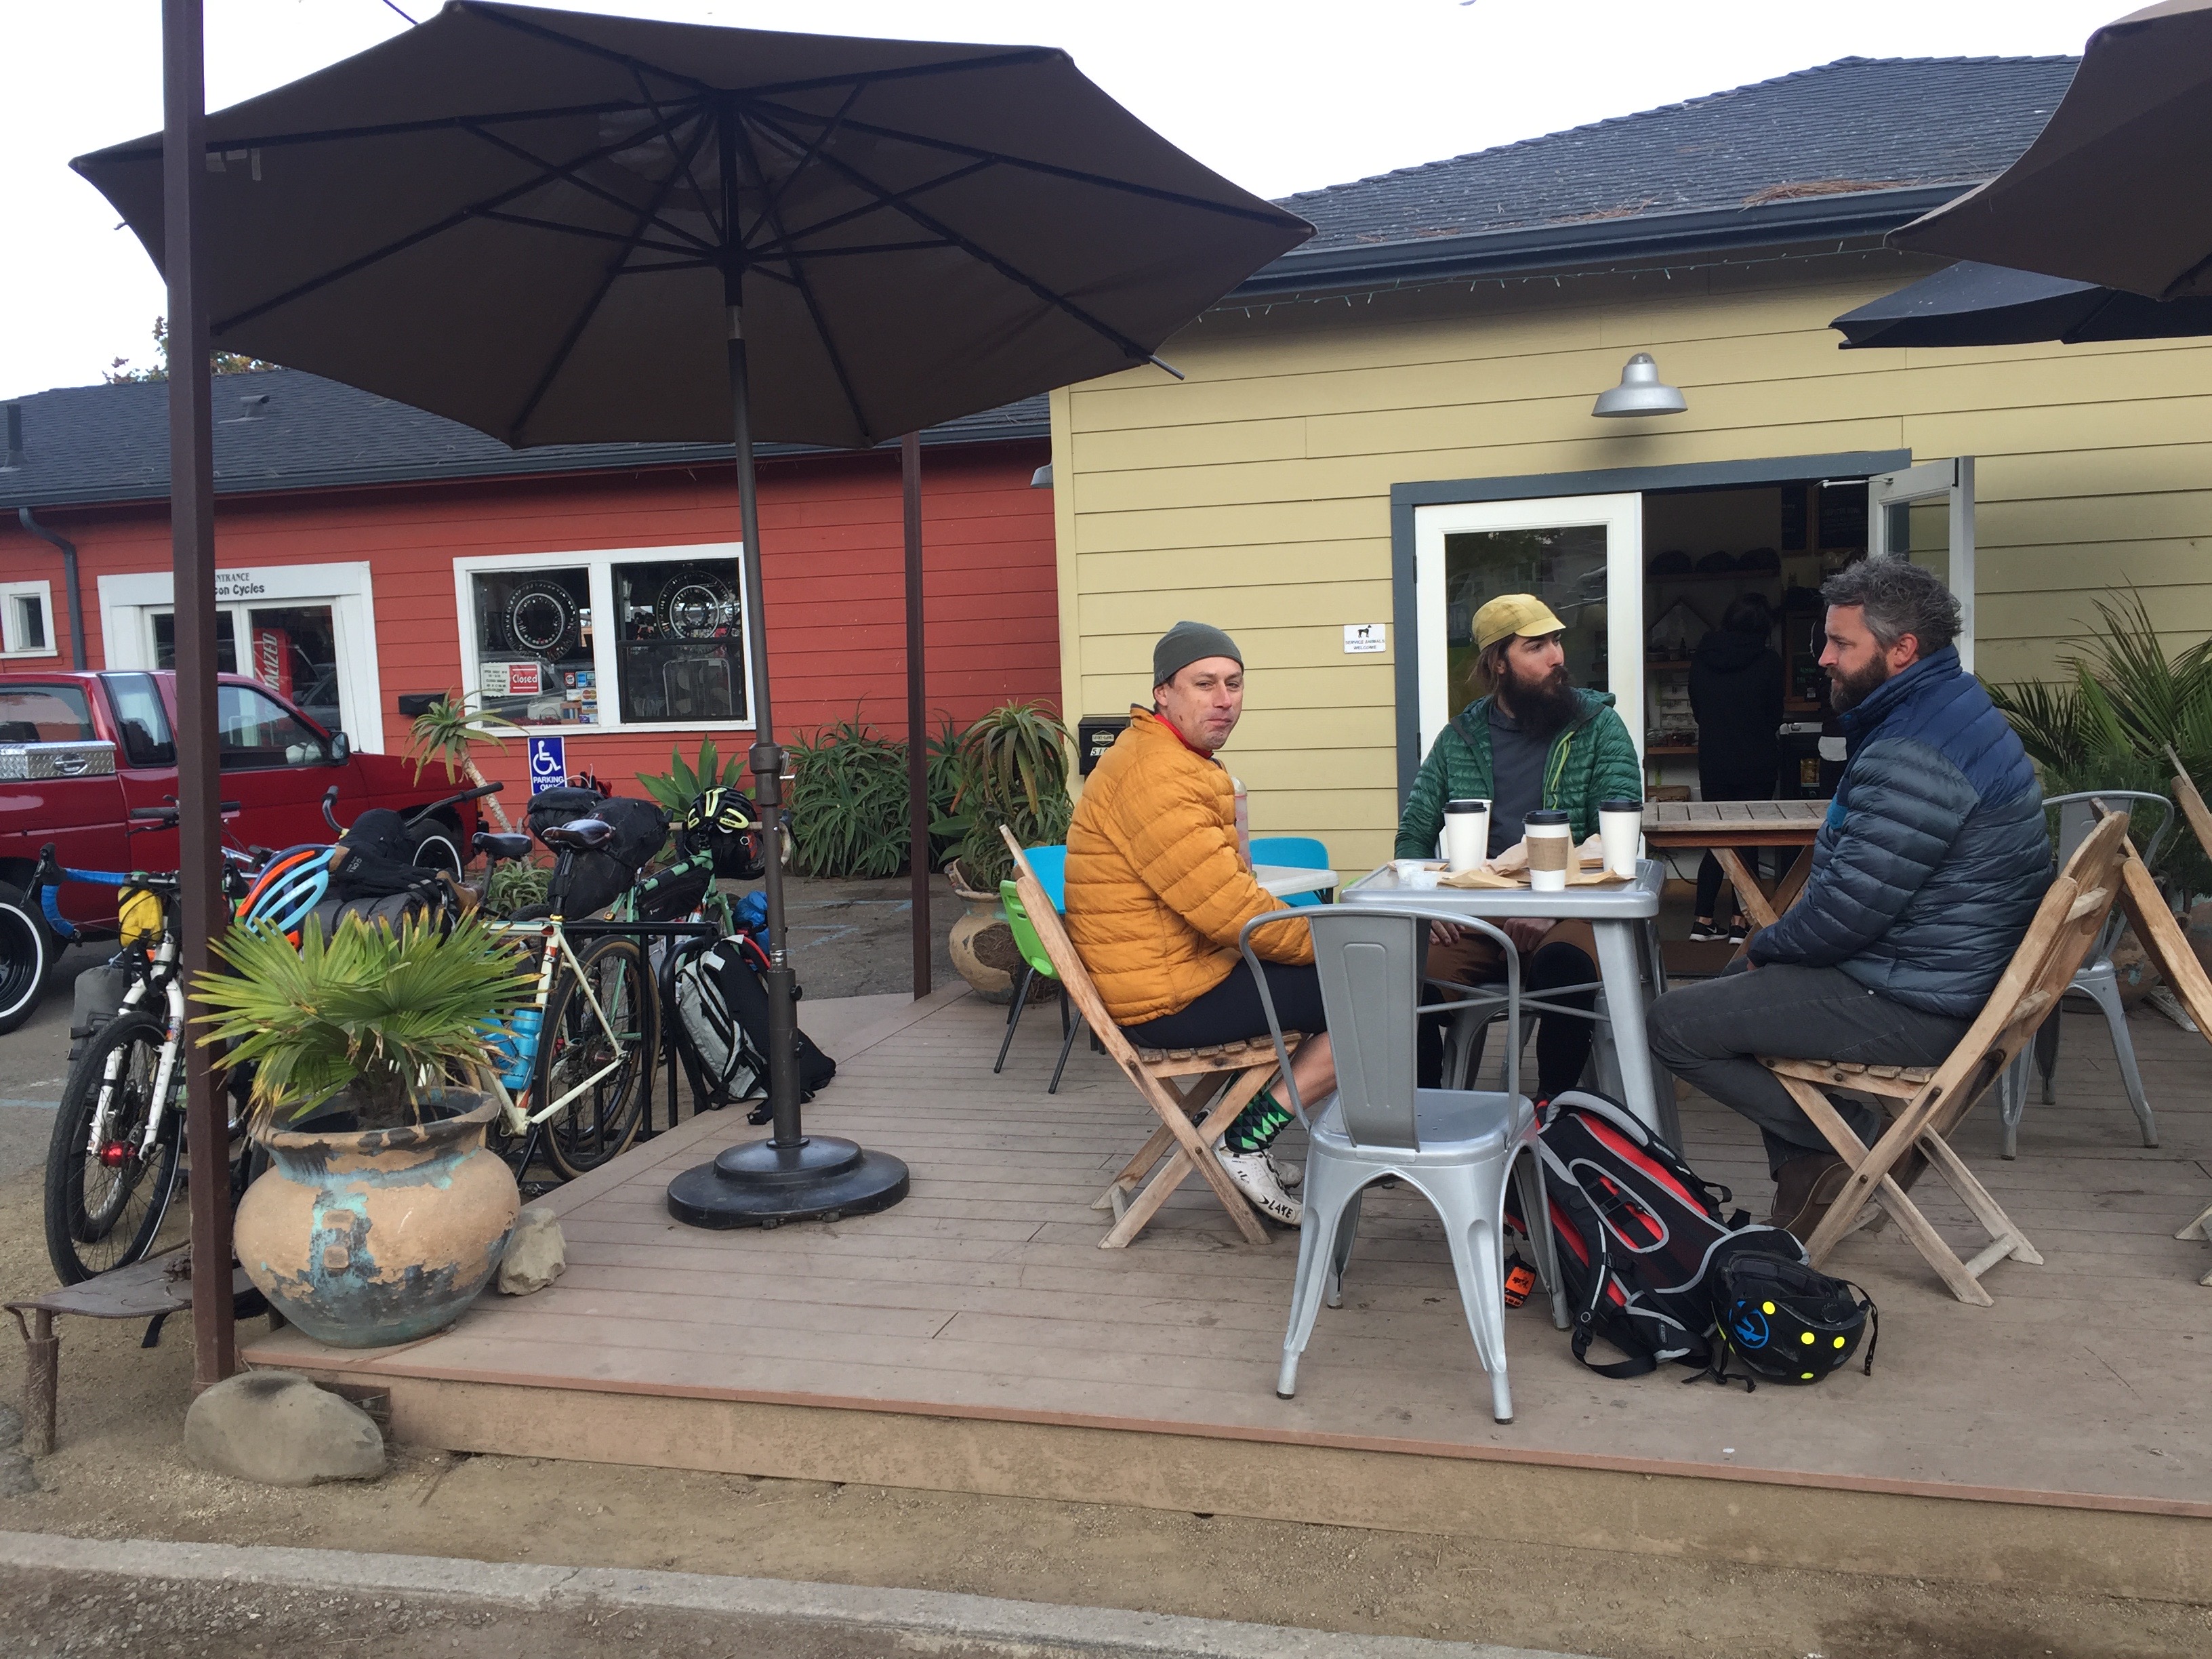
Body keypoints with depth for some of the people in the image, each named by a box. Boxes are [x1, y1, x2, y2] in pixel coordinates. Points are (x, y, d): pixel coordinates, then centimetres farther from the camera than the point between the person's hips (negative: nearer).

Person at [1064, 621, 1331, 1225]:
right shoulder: (1158, 775, -21)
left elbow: (1220, 894, 18)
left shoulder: (1177, 760, 15)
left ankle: (1246, 1134, 21)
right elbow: (1230, 907, -25)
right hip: (1167, 999, -11)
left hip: (1165, 970, 11)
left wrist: (1317, 939, 8)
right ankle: (1246, 1142, -2)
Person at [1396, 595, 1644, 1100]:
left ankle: (1552, 1109, -12)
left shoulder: (1598, 725, 4)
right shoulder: (1460, 737, 12)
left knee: (1561, 964, -36)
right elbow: (1414, 833, 14)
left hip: (1567, 913, -2)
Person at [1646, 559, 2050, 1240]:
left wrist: (1768, 947, -5)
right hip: (1951, 980, 11)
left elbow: (1849, 909, -25)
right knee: (1737, 984, 26)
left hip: (1914, 1008, -11)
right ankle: (1807, 1179, 23)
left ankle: (1862, 1142, 0)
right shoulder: (1944, 709, 11)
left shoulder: (1915, 754, -25)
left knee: (1672, 1024, -10)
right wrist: (1773, 948, 9)